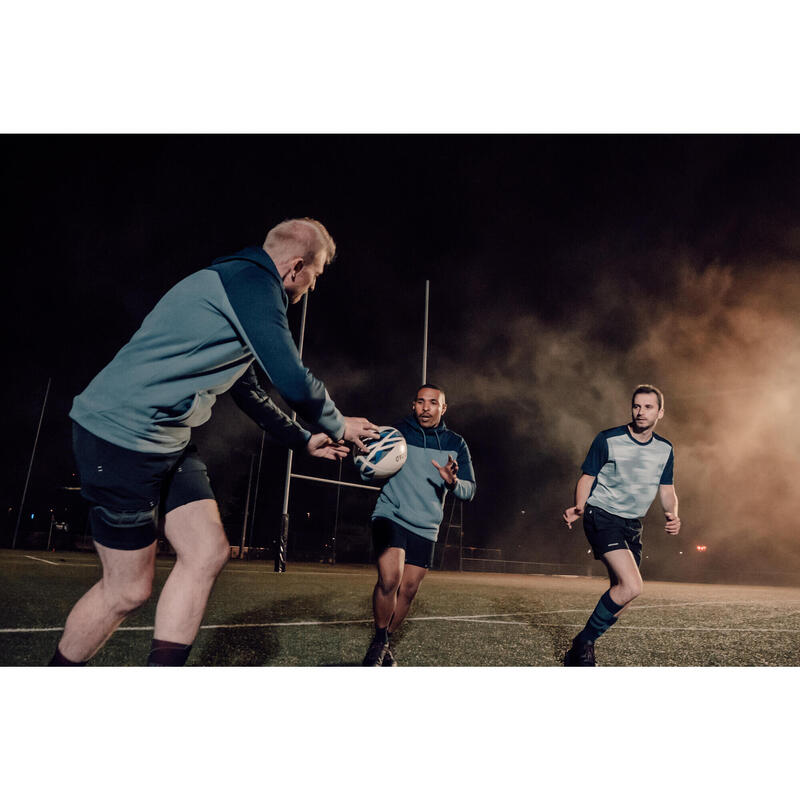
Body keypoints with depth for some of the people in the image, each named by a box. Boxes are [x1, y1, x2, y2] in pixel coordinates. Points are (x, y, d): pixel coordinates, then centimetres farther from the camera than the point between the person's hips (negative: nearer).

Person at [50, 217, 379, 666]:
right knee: (129, 588, 2)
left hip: (169, 441, 10)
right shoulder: (253, 280, -14)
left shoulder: (244, 286, 19)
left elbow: (250, 390, 27)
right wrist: (339, 425, 2)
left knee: (209, 552, 3)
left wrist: (304, 440, 27)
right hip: (123, 433, -10)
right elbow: (293, 380, -18)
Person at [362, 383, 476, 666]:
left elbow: (469, 490, 2)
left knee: (408, 590, 5)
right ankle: (379, 643, 3)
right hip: (390, 516, -3)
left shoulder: (456, 444, 5)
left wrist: (453, 482, -21)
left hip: (425, 528, 3)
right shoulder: (396, 432, -2)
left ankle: (385, 644, 27)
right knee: (389, 580, -20)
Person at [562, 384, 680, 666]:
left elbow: (667, 491, 13)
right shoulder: (607, 440, -9)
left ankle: (578, 653, 23)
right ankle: (583, 644, -4)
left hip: (633, 525, 6)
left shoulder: (665, 449, 7)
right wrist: (579, 507, -22)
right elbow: (587, 477, -4)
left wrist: (672, 515, -8)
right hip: (601, 515, -6)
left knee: (621, 595, 6)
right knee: (632, 587, -22)